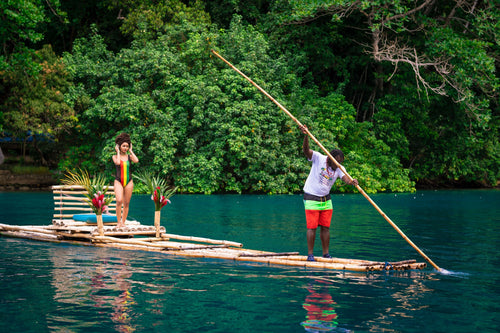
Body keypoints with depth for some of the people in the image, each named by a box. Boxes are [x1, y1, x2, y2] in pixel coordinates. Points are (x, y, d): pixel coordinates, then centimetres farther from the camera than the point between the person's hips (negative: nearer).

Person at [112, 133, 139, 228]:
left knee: (126, 203, 4)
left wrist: (131, 151, -2)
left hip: (129, 182, 3)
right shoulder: (115, 156, 3)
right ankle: (118, 222, -13)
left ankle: (123, 222, 13)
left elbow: (136, 160, -14)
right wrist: (118, 152, -6)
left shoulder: (129, 156, 7)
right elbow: (117, 162, -19)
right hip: (118, 181, -3)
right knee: (119, 201, -21)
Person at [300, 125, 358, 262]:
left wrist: (352, 181, -43)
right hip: (311, 199, -5)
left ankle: (326, 254, 14)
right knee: (312, 227, -6)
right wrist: (306, 136, -45)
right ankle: (310, 254, 1)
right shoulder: (318, 158, -13)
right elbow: (306, 150, -27)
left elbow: (345, 178, -19)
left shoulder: (339, 168, -3)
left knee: (325, 227, 6)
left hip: (326, 200, 5)